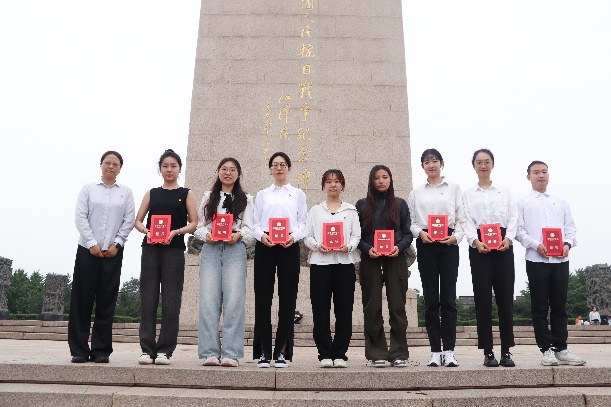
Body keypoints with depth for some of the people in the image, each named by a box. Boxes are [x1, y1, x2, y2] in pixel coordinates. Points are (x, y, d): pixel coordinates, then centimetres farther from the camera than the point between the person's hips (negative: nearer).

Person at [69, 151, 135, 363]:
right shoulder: (88, 189, 7)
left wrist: (117, 244, -7)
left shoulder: (126, 192, 9)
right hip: (87, 250, 0)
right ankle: (79, 350, 9)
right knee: (82, 299, 1)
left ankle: (101, 350, 8)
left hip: (113, 252, 1)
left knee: (107, 300, 2)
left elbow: (129, 221, 3)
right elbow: (80, 217, -1)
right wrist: (92, 243, -9)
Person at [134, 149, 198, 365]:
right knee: (148, 298, 0)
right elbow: (137, 220, 11)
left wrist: (176, 232, -15)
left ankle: (165, 350, 4)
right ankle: (147, 349, 6)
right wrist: (146, 231, -10)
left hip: (174, 250, -2)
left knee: (170, 301, -2)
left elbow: (194, 223, 2)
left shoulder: (186, 194, 9)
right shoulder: (151, 193, 16)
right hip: (150, 249, 2)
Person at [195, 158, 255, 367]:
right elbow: (199, 225, 14)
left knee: (234, 300, -9)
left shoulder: (246, 199, 17)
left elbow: (249, 228, 7)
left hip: (235, 249, -1)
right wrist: (206, 235, -8)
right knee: (208, 299, -6)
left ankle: (231, 354, -7)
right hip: (210, 249, 2)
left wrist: (239, 235, -14)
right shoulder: (208, 197, 21)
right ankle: (210, 352, -2)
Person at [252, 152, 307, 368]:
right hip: (264, 247, 1)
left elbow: (303, 223, 7)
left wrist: (293, 236, -13)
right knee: (263, 298, -2)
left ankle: (282, 352, 5)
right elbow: (255, 223, 9)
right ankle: (264, 352, 5)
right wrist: (262, 236, -11)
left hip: (289, 247, -1)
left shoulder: (298, 194, 15)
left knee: (287, 299, -2)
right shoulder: (262, 194, 17)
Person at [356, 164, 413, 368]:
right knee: (372, 307, 1)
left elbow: (408, 233, 8)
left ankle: (399, 353, 8)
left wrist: (399, 247, -10)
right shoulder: (362, 205, 10)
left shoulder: (400, 204, 11)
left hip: (395, 259, 0)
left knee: (397, 306, -1)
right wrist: (367, 249, -12)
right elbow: (356, 234, 6)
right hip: (370, 260, 0)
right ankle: (377, 354, 9)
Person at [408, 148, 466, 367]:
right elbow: (412, 221, 10)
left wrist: (456, 236, -10)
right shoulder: (416, 193, 14)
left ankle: (449, 351, 3)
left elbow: (461, 218, 6)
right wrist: (420, 232, -10)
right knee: (431, 298, 1)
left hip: (449, 243, -1)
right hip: (425, 245, 1)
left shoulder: (453, 188, 11)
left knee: (448, 297, -3)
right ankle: (435, 351, 7)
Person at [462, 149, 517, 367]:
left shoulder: (505, 192, 17)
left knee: (505, 296, 0)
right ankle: (488, 352, 3)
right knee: (483, 298, -3)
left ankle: (506, 351, 7)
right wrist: (475, 241, -16)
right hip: (479, 246, -1)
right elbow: (467, 221, 1)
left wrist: (507, 239, -12)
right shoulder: (468, 194, 13)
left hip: (503, 245, 1)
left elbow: (513, 218, 6)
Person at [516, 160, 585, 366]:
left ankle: (561, 349, 12)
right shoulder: (523, 202, 8)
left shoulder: (561, 203, 19)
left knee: (559, 306, 6)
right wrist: (536, 245, -15)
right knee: (540, 307, 0)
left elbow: (570, 227, 13)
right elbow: (518, 229, -2)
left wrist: (568, 243, -6)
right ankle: (547, 349, 5)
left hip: (561, 260, 3)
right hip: (536, 259, -3)